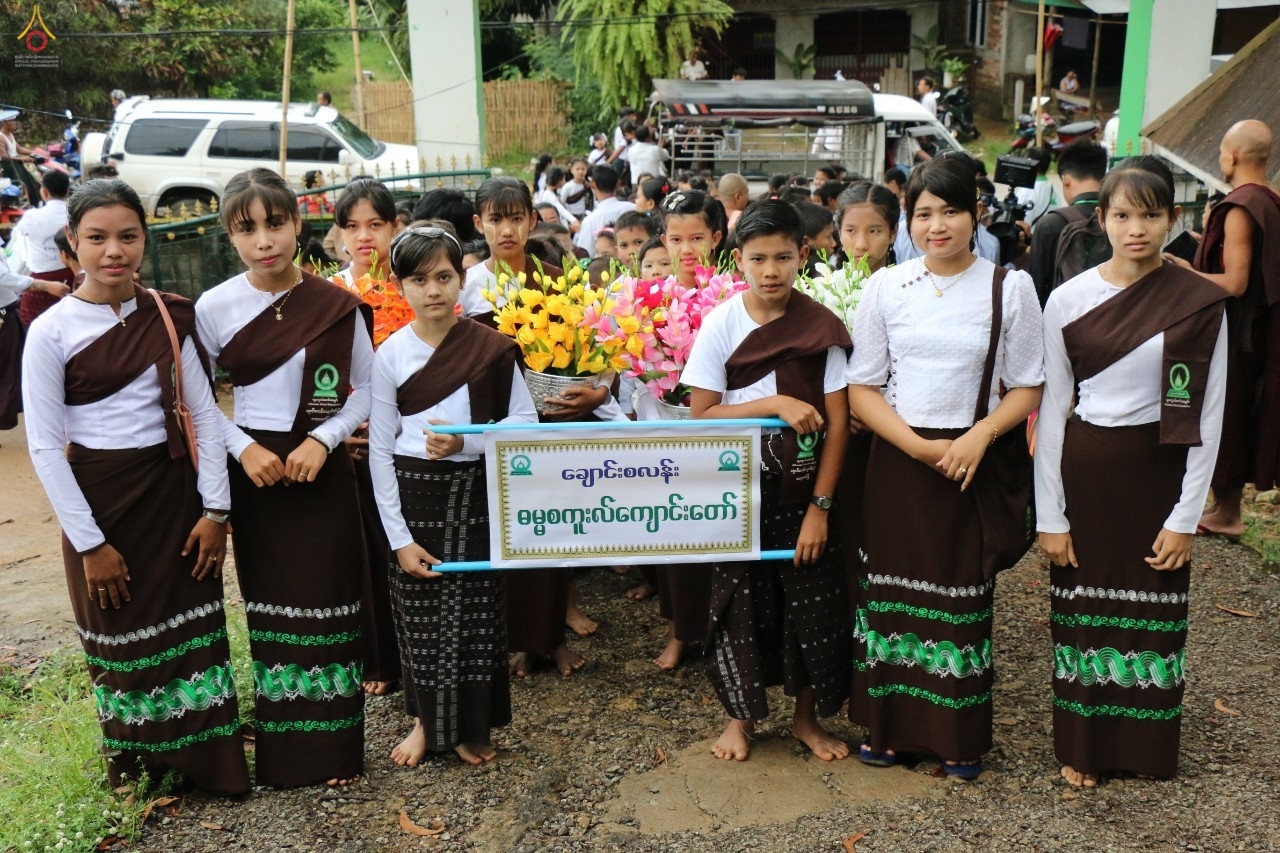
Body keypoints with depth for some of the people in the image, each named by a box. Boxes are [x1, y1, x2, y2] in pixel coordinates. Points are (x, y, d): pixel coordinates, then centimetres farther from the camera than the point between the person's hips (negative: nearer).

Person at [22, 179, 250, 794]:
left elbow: (205, 413, 2)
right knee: (122, 638, 11)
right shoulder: (52, 331, -9)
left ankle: (207, 762, 26)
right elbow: (45, 447, -8)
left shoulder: (169, 316, 0)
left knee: (194, 626, 8)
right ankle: (140, 771, 31)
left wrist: (215, 509, -4)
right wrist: (89, 542, -10)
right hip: (99, 500, -2)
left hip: (173, 490, 3)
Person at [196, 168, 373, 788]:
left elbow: (365, 390, 2)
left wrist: (323, 439, -12)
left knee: (328, 602, 2)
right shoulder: (214, 308, -3)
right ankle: (282, 749, 22)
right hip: (255, 471, 1)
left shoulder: (336, 305, -4)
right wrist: (242, 447, -10)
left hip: (323, 471, 0)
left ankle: (334, 747, 16)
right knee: (270, 603, 8)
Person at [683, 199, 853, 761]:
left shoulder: (820, 326, -6)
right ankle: (740, 716, 28)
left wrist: (819, 506, -10)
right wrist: (775, 404, -20)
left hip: (804, 490, 0)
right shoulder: (721, 323, -6)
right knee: (741, 602, 8)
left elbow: (837, 421, -6)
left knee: (813, 603, 6)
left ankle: (807, 717, 27)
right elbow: (702, 415, -8)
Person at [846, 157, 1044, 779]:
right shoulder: (885, 288, 2)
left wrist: (979, 436, -16)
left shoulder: (1010, 288, -1)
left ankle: (959, 737, 23)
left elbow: (1027, 387, 2)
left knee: (961, 593, 6)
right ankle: (888, 725, 23)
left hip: (972, 463, -1)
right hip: (896, 459, 1)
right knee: (891, 586, 7)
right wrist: (917, 445, -13)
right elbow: (861, 388, 0)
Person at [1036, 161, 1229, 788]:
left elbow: (1207, 415, -3)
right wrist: (1049, 515, -4)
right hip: (1085, 470, 1)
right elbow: (1051, 409, -1)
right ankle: (1083, 746, 28)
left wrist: (1186, 516, -7)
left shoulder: (1199, 302, -5)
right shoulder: (1068, 300, -3)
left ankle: (1148, 746, 31)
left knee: (1153, 612, 10)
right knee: (1083, 610, 9)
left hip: (1159, 473, 0)